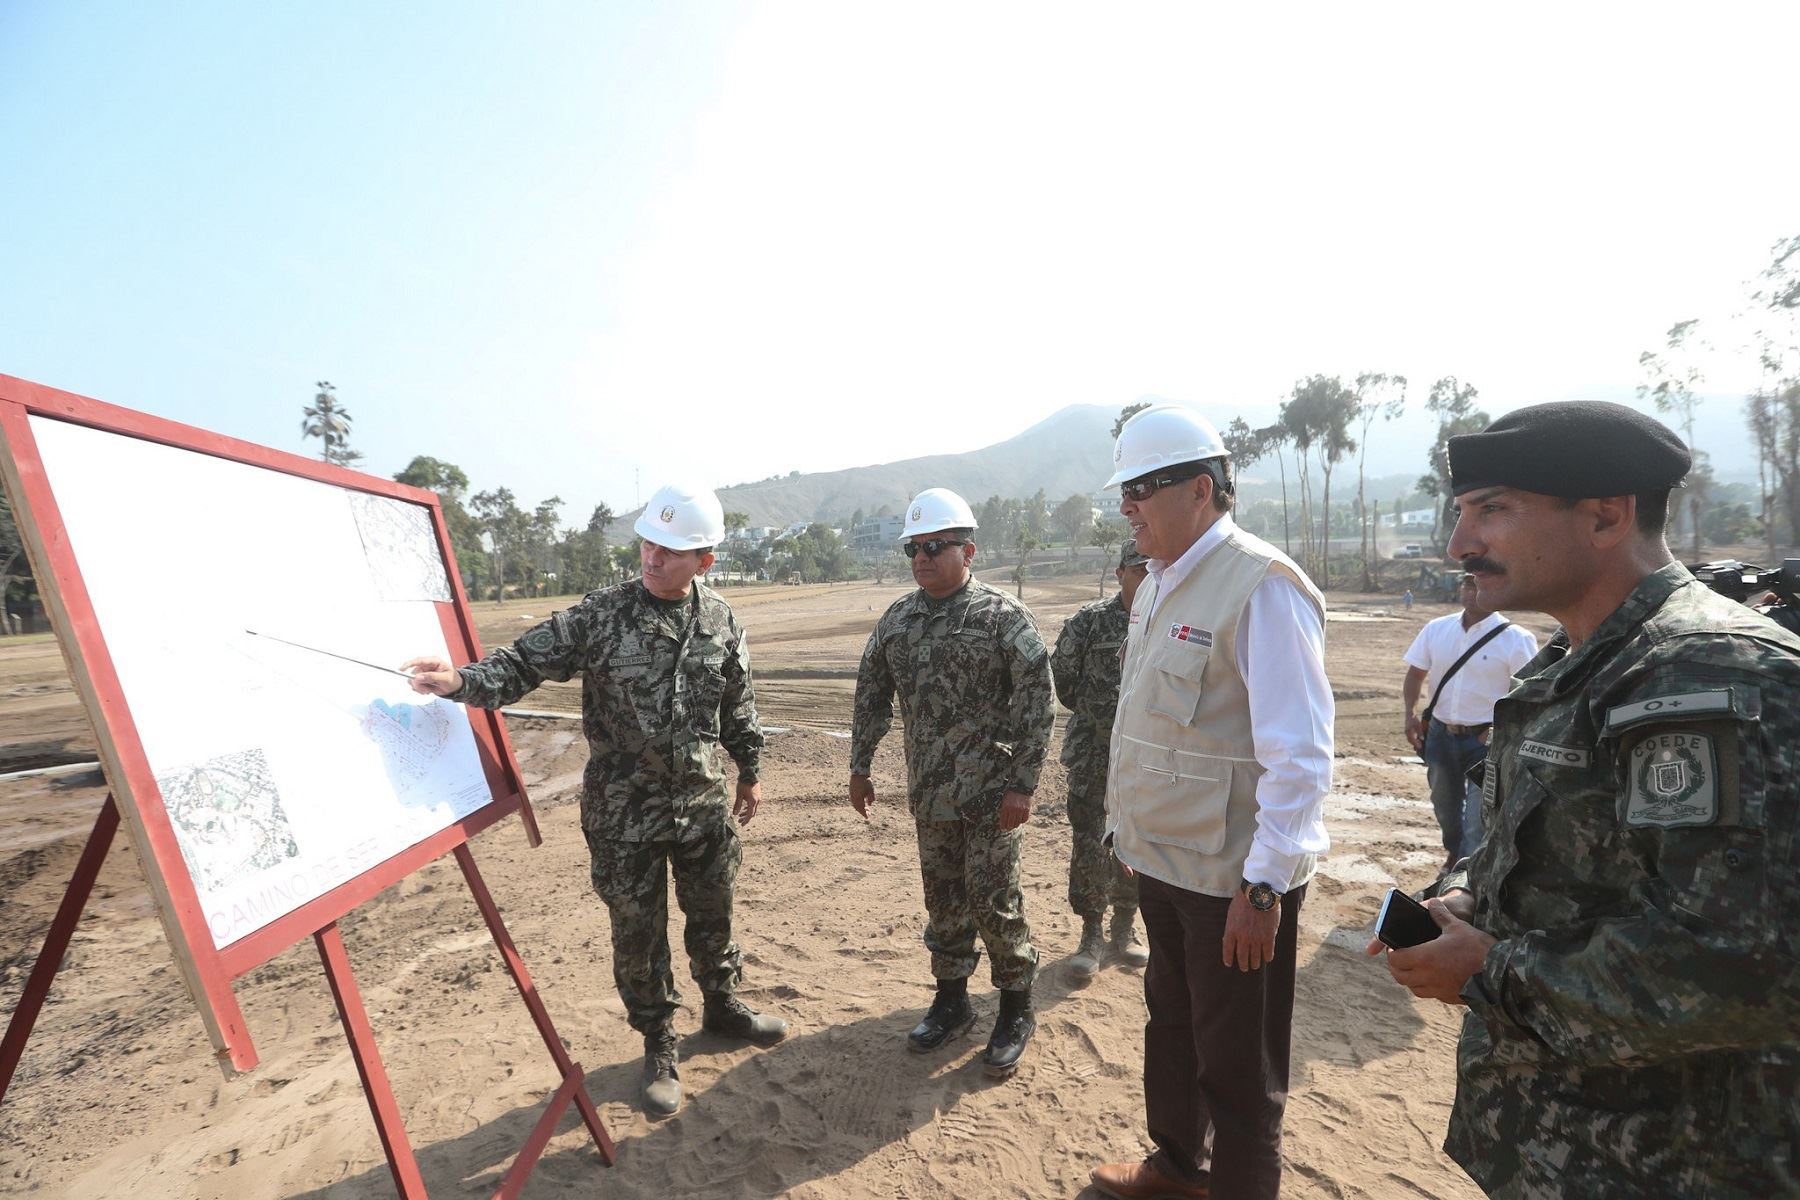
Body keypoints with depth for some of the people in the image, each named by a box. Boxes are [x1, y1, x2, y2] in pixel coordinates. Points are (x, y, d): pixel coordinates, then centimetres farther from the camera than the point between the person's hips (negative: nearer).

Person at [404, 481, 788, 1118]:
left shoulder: (720, 619, -4)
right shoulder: (601, 614, -12)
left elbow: (739, 705, 7)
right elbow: (524, 663, -10)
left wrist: (750, 773, 14)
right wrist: (462, 679, -29)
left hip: (703, 802, 3)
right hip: (624, 810, -2)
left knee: (712, 914, 19)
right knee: (637, 931, 11)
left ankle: (722, 1004, 46)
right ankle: (659, 1047, 35)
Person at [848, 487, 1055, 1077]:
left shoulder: (1003, 615, -11)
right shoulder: (897, 617, 6)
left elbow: (1037, 704, -12)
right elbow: (870, 694, 13)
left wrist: (1022, 784, -15)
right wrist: (860, 767, 12)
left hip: (990, 794, -5)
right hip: (928, 792, 5)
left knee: (992, 900, 4)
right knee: (943, 898, 17)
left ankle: (1016, 1007, 26)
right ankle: (952, 998, 36)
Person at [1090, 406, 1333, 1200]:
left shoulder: (1261, 586, -20)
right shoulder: (1157, 587, 7)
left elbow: (1300, 755, -22)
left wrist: (1264, 887, -21)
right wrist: (1128, 829, 16)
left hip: (1232, 879, -8)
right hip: (1163, 862, 8)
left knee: (1237, 1067, 12)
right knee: (1172, 1024, 26)